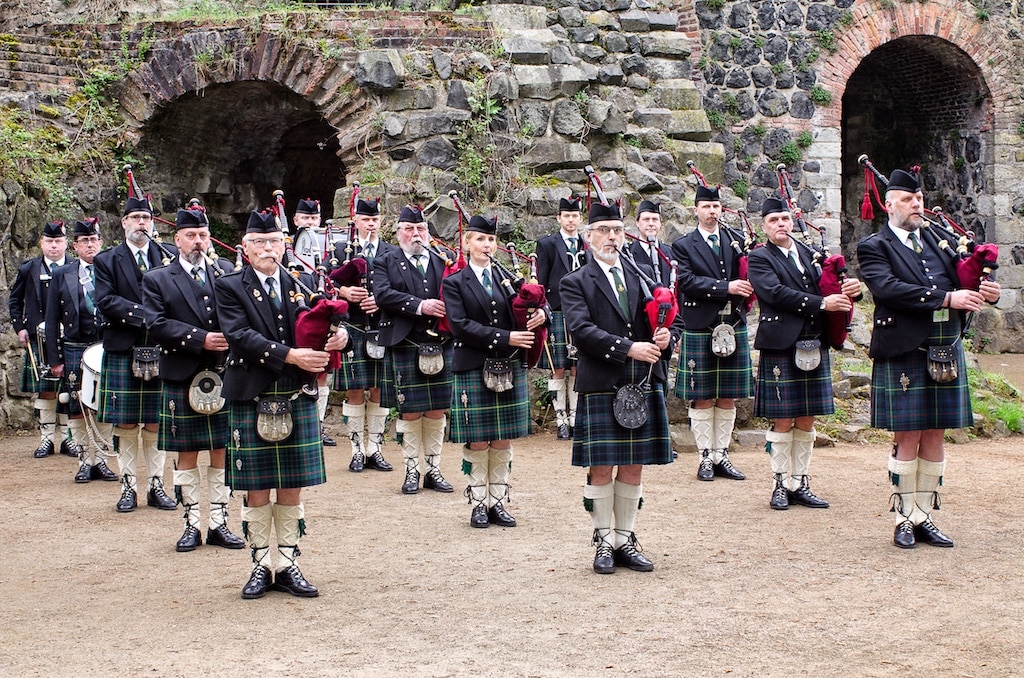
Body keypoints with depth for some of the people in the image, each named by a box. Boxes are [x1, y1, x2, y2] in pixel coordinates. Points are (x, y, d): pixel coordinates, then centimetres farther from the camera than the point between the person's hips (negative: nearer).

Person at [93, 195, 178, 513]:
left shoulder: (170, 257, 8)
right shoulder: (107, 260, 3)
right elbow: (105, 301, -9)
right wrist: (144, 315, -18)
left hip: (161, 351, 1)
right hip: (122, 352, -1)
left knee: (156, 422, 6)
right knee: (125, 424, 3)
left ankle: (157, 486, 14)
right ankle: (128, 487, 11)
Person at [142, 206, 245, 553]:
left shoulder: (226, 273, 11)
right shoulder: (157, 280, 4)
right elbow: (157, 324, -8)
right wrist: (200, 339, -18)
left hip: (224, 376, 2)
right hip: (182, 380, -2)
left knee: (221, 453, 6)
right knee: (186, 455, 5)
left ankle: (219, 523, 15)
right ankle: (192, 525, 14)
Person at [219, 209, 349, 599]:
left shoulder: (301, 285, 11)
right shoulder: (231, 287, 0)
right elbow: (239, 336, -14)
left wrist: (335, 337, -18)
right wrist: (289, 355, -22)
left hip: (297, 398, 3)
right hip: (250, 399, -3)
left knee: (292, 487, 6)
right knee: (256, 488, 4)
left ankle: (288, 566, 15)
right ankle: (261, 566, 15)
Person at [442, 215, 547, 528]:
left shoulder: (507, 278, 12)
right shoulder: (455, 283, 0)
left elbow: (532, 307, 13)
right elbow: (461, 326, -12)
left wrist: (540, 313, -13)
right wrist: (505, 338, -19)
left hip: (510, 369, 4)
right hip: (473, 370, -4)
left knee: (503, 441, 7)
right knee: (478, 442, 1)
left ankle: (497, 502, 16)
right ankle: (479, 503, 13)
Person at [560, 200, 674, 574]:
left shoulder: (640, 277, 16)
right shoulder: (576, 283, 1)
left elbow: (661, 321, 17)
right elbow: (583, 330, -13)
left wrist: (665, 337, -7)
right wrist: (628, 348, -21)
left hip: (644, 385, 4)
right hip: (600, 387, -4)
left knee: (633, 468, 9)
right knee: (601, 469, 0)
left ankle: (626, 540, 19)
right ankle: (604, 542, 11)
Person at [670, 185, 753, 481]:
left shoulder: (736, 241, 11)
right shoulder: (683, 246, 1)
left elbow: (745, 279, 10)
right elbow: (688, 281, -12)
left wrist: (743, 293, -13)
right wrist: (726, 288, -20)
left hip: (733, 328, 3)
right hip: (699, 331, -3)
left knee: (728, 398, 8)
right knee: (702, 398, 2)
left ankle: (722, 456, 16)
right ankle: (706, 458, 10)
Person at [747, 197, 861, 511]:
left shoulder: (809, 253, 15)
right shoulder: (759, 259, -1)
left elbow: (826, 289, 10)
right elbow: (775, 292, -16)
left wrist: (846, 291, -14)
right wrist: (822, 303, -21)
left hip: (814, 348, 5)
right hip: (780, 347, -5)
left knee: (806, 421, 8)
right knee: (782, 422, -1)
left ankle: (801, 484, 16)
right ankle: (782, 485, 10)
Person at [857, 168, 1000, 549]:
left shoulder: (939, 239, 16)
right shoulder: (874, 247, -1)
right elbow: (888, 288, -18)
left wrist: (987, 291, -10)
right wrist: (947, 298, -23)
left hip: (946, 352, 5)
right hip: (903, 355, -5)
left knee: (934, 438, 8)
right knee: (907, 439, 0)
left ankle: (924, 518, 17)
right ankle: (904, 520, 10)